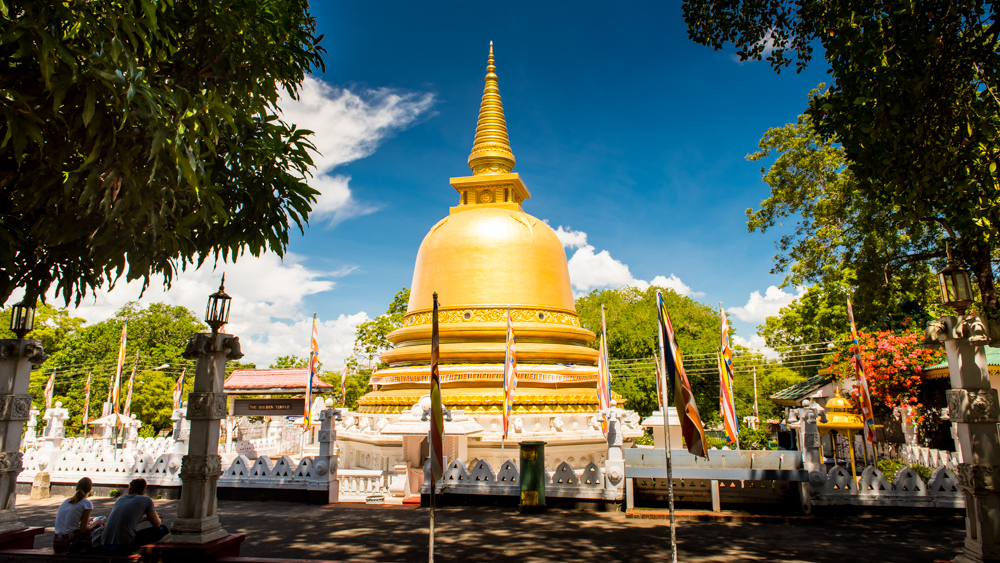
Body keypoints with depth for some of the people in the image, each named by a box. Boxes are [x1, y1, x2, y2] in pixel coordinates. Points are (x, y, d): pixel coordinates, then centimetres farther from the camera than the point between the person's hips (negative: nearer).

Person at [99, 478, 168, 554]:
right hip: (124, 547, -7)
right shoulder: (146, 500, 4)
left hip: (104, 546, 7)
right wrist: (156, 516, 37)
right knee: (162, 529, 6)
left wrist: (146, 518, 51)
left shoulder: (119, 499, 20)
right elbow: (157, 524, 13)